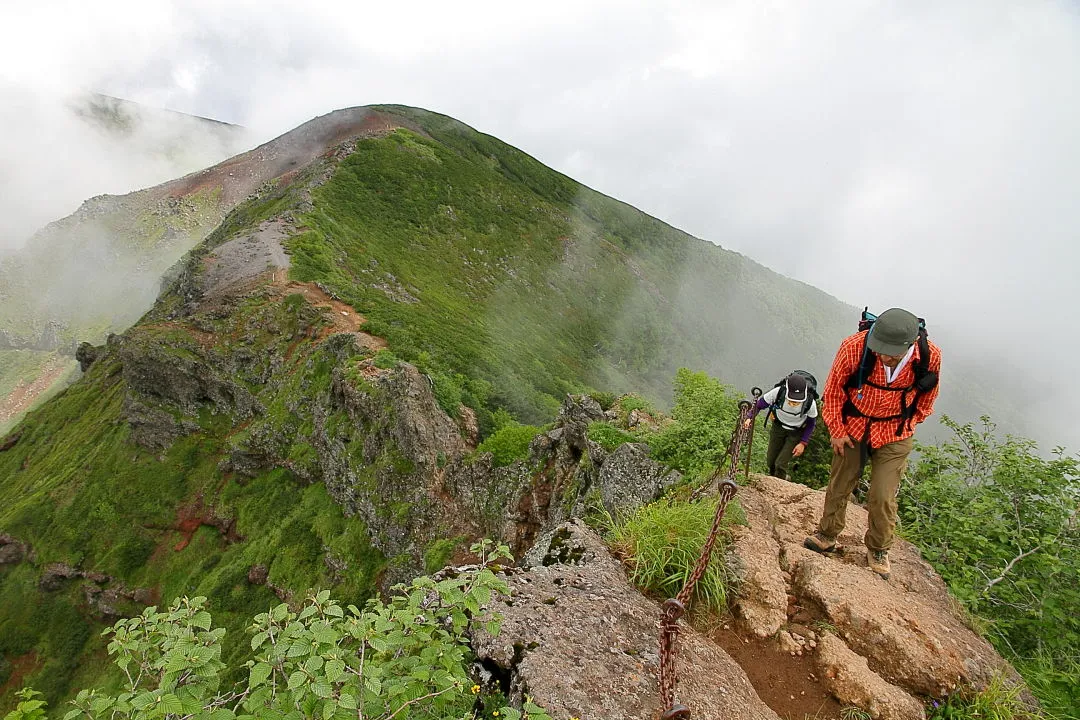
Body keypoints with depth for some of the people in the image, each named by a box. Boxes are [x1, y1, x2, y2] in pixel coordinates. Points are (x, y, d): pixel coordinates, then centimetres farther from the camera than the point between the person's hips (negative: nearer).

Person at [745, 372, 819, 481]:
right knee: (771, 462, 11)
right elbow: (760, 403, -15)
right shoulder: (778, 392, -33)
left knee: (780, 464, -9)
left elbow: (811, 423, -10)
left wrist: (803, 443, -13)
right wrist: (750, 417, -32)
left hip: (796, 433, -2)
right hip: (778, 427, 2)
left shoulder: (810, 403, -31)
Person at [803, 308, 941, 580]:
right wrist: (837, 430, -5)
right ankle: (827, 535, 34)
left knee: (883, 497, 2)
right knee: (839, 485, 12)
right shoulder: (854, 347, -29)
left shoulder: (930, 357, -23)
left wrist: (906, 425, 7)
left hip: (894, 436, 0)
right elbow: (833, 390, -10)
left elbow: (927, 397, 2)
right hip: (853, 427, 0)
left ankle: (878, 550, 27)